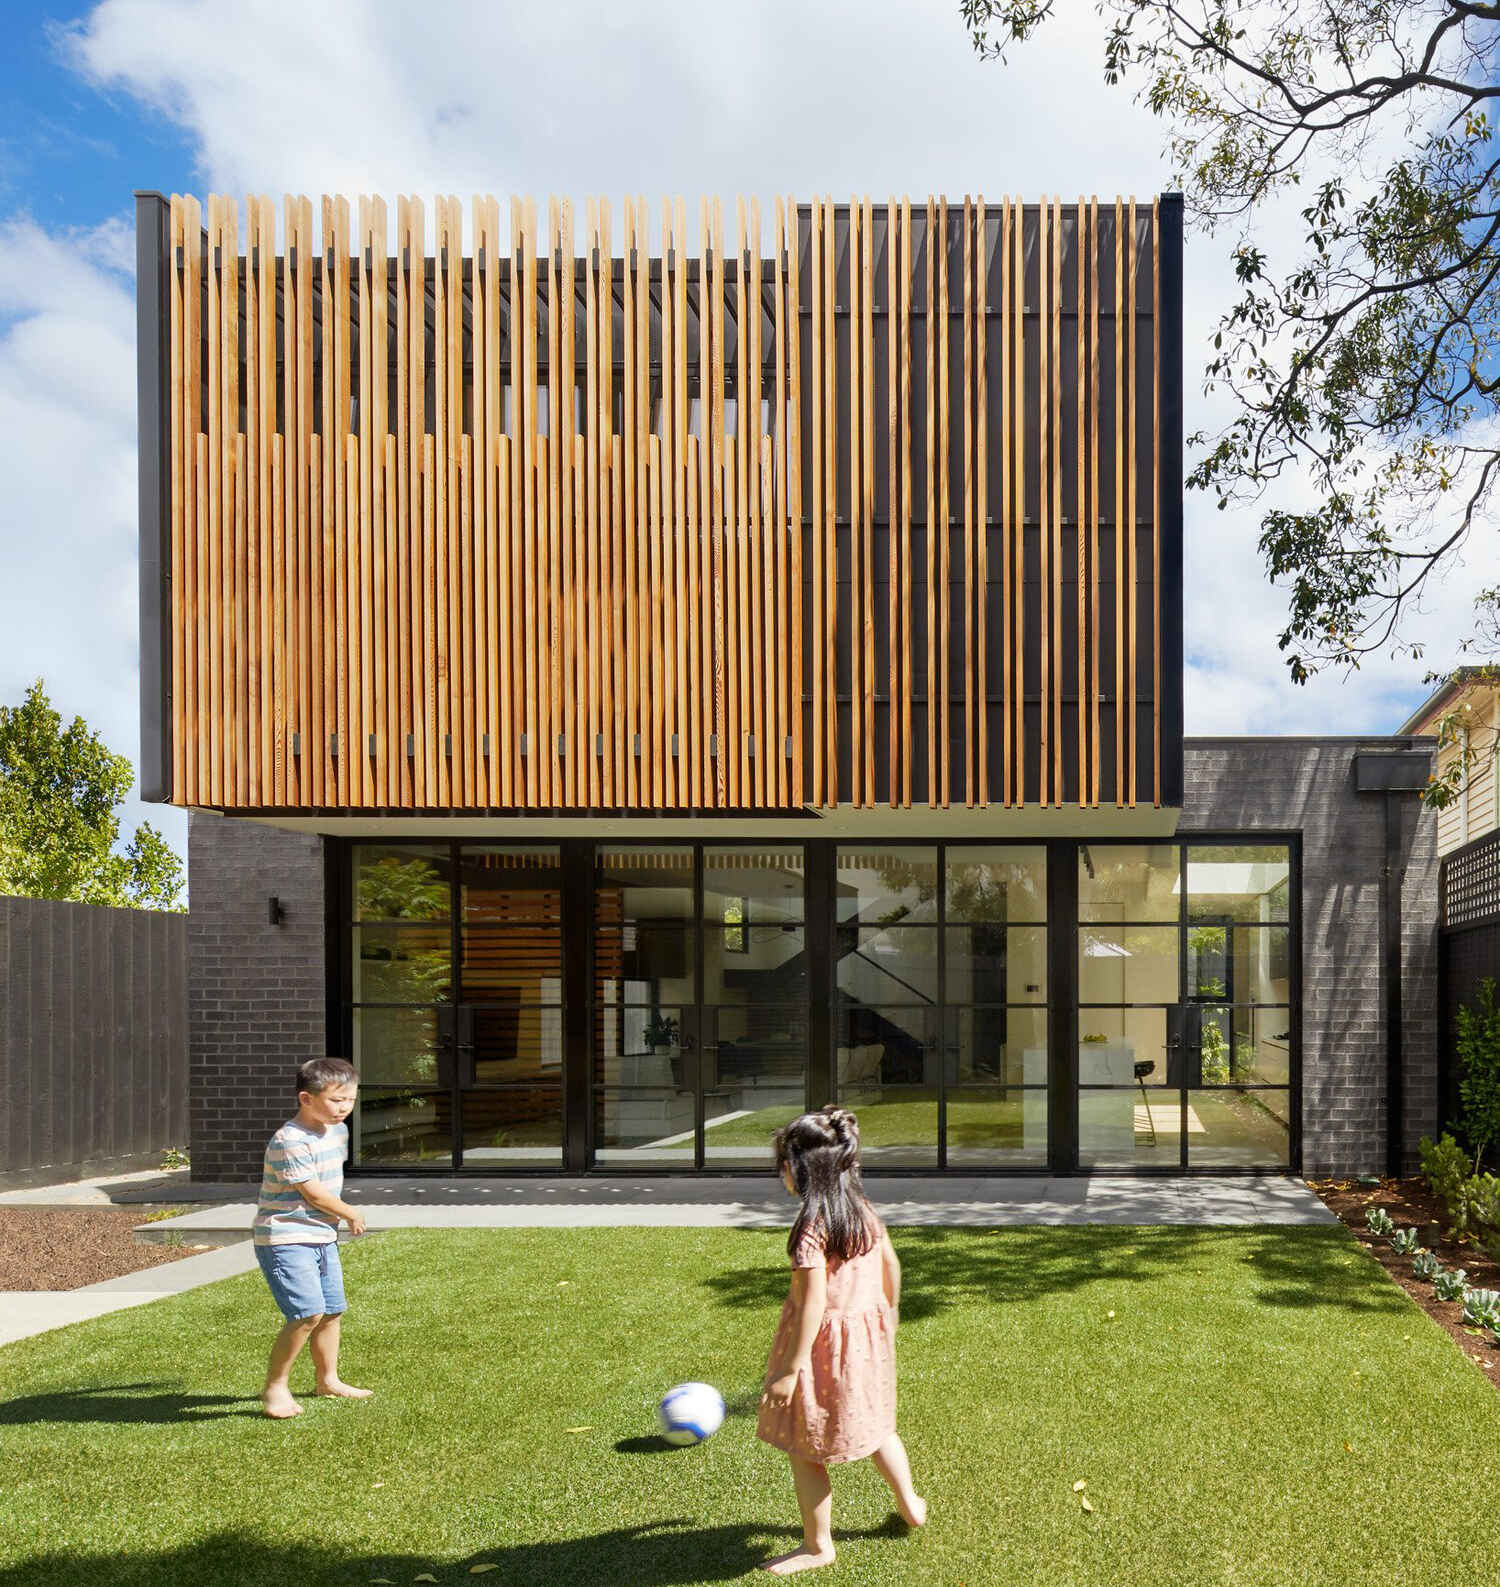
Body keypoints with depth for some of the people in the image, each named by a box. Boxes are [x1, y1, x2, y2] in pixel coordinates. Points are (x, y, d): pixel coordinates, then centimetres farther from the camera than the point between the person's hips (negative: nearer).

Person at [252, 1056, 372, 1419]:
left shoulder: (337, 1130, 7)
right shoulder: (290, 1141, -23)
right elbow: (313, 1193, -19)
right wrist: (352, 1214, -5)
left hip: (322, 1237, 9)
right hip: (286, 1241, -9)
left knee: (331, 1310, 15)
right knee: (308, 1313, -18)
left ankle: (327, 1378, 34)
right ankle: (275, 1386, -3)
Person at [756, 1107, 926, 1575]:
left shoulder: (811, 1225, -23)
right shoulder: (863, 1209, 0)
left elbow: (813, 1303, -24)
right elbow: (891, 1267, 10)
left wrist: (791, 1368, -20)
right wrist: (887, 1318, 25)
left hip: (823, 1340, -8)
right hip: (868, 1328, 8)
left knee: (804, 1448, 8)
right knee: (875, 1425, 29)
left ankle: (817, 1547, 20)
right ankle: (911, 1505, 44)